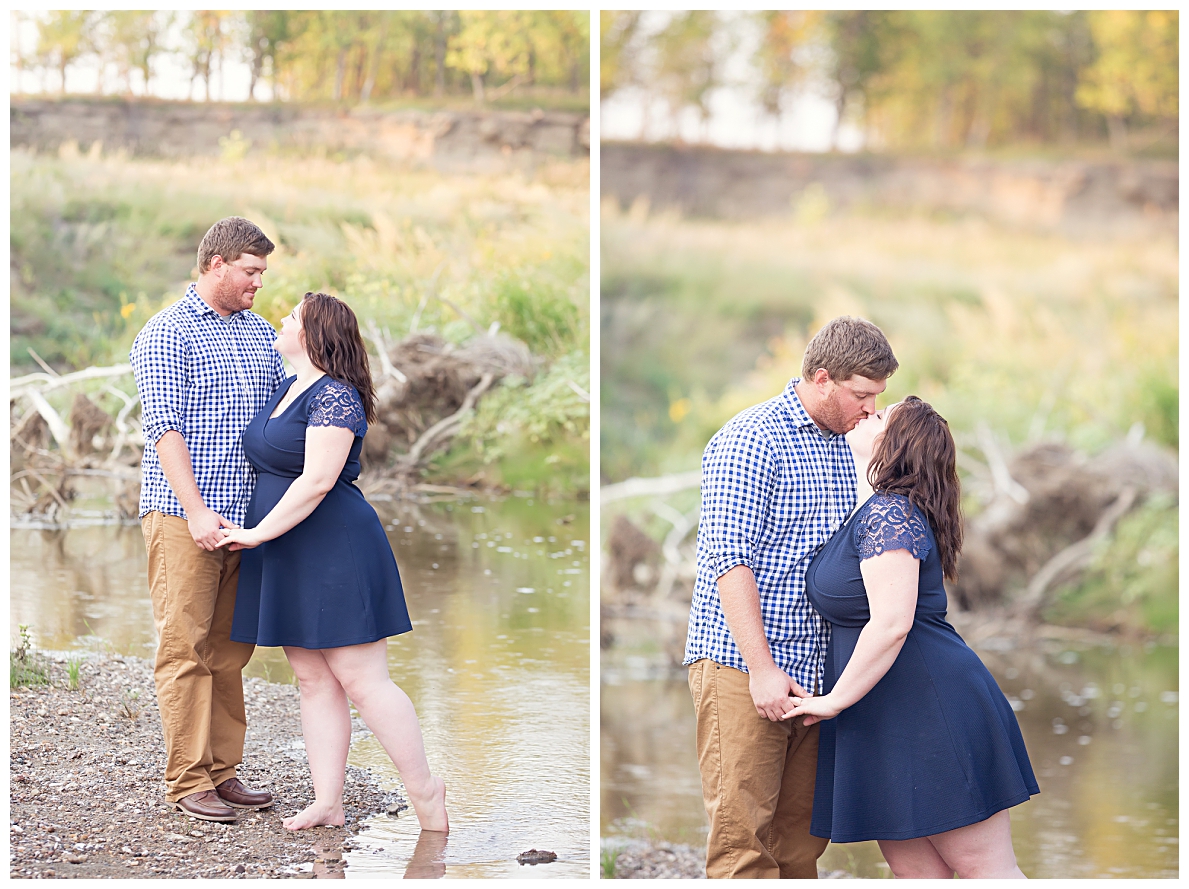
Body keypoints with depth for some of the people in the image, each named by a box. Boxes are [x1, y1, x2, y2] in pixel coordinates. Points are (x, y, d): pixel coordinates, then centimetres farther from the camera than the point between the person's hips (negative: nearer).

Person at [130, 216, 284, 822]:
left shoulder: (260, 334, 16)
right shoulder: (166, 334, -4)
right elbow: (164, 427, -12)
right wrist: (197, 511, -19)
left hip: (243, 517, 6)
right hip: (182, 516, -6)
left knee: (229, 649, 8)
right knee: (186, 647, -4)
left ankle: (222, 771, 14)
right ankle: (187, 781, -1)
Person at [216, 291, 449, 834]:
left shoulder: (335, 396, -16)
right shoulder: (288, 388, 13)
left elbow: (317, 480, -23)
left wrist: (258, 533, -18)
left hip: (335, 552, -10)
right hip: (289, 563, 10)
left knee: (361, 681, -7)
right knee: (313, 681, 8)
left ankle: (425, 790, 3)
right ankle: (327, 803, 11)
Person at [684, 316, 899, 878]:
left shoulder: (849, 447, 16)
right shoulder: (751, 439, -8)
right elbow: (729, 558, -15)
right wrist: (762, 668, -19)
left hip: (814, 678, 7)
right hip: (740, 666, -7)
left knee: (802, 837, 7)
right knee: (743, 838, -9)